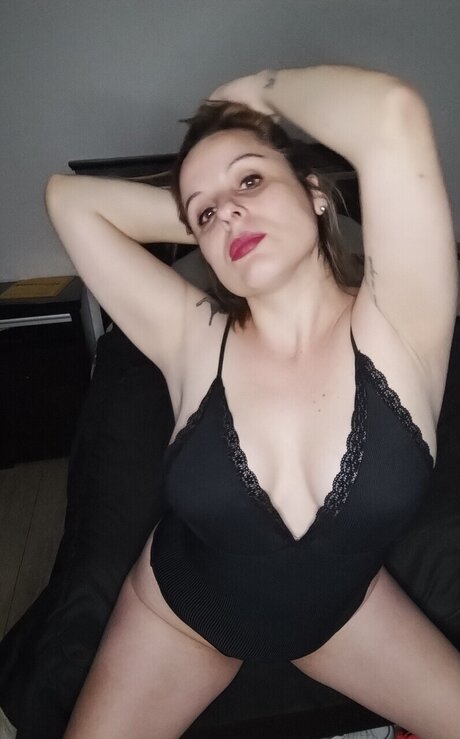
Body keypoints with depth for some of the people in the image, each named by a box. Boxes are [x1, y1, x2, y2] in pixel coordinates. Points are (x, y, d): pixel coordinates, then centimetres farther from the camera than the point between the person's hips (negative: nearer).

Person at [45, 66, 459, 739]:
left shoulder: (395, 330, -25)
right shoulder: (193, 340, -21)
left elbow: (394, 116, -39)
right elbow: (70, 196, -18)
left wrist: (262, 89, -22)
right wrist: (199, 217, -17)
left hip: (342, 609, 0)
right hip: (182, 615, 1)